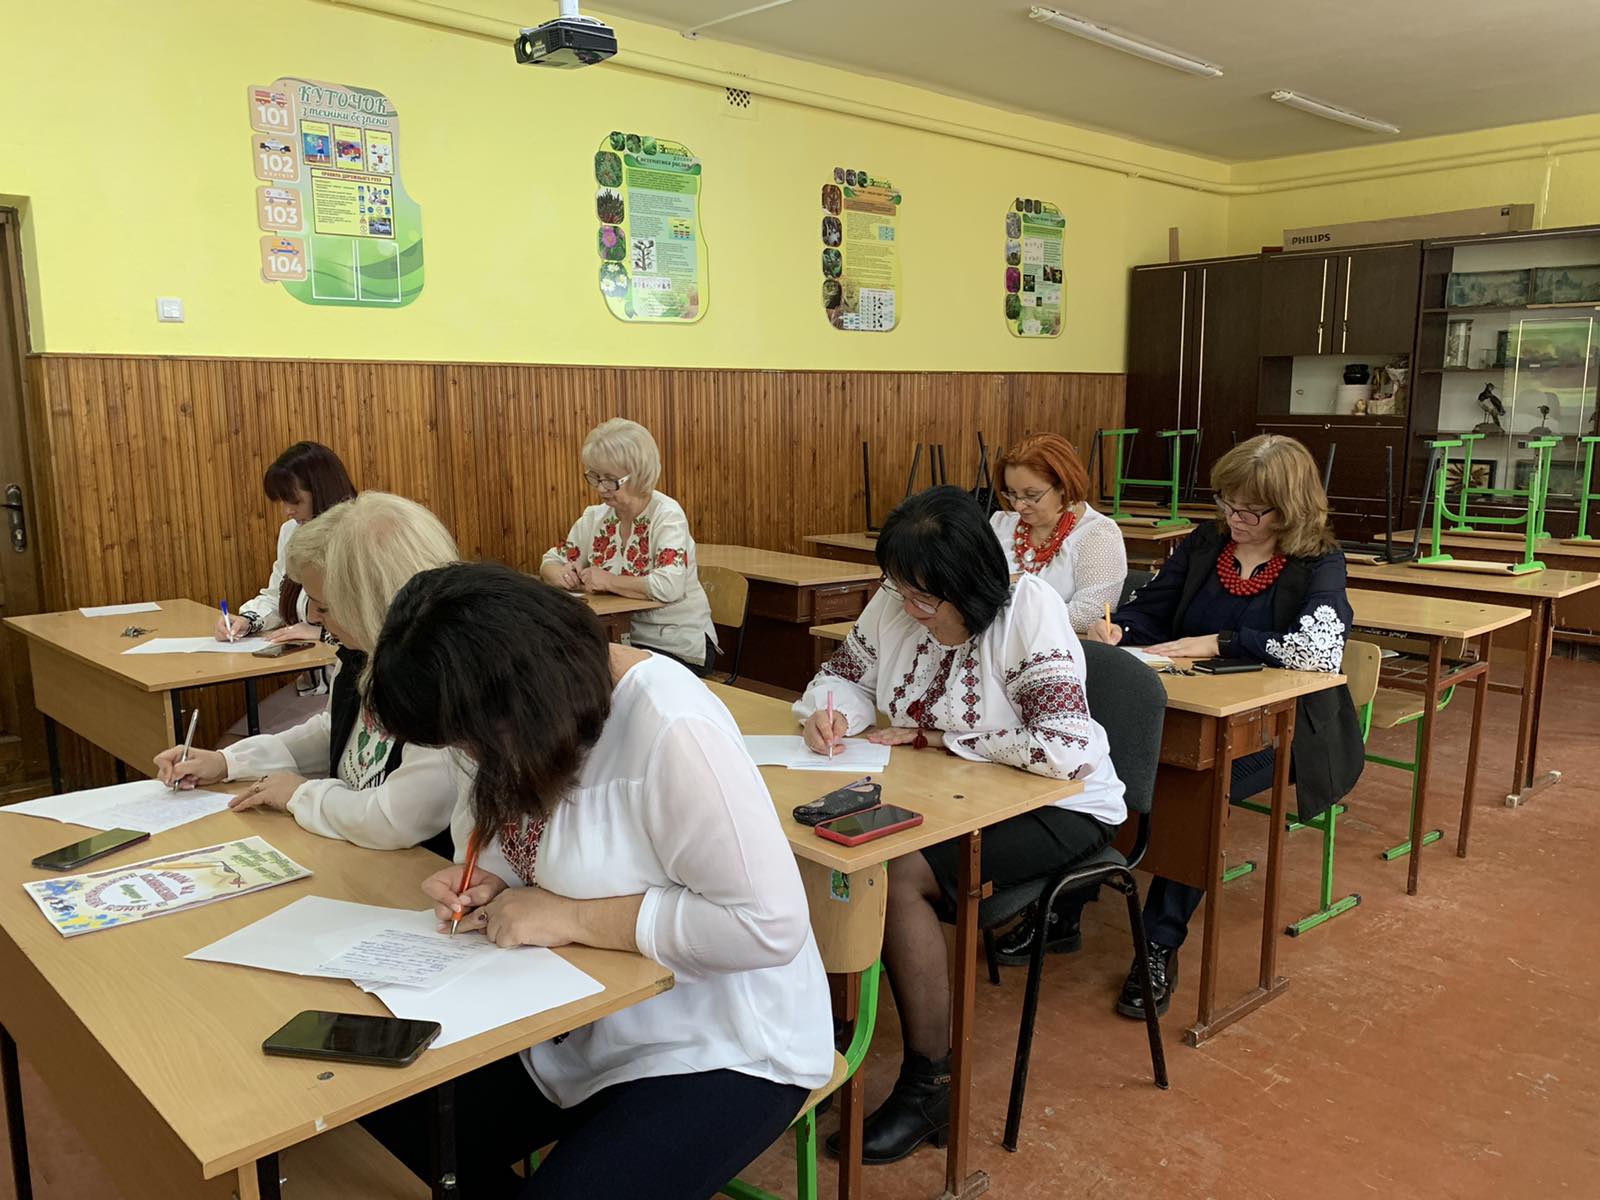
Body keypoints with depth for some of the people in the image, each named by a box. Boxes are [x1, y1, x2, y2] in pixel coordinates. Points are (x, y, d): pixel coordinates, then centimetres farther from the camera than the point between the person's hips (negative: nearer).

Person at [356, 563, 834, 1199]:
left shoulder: (672, 730, -29)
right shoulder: (520, 718, -4)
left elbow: (770, 925, -30)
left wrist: (570, 916, -25)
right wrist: (488, 886, -9)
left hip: (718, 1052, -7)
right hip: (571, 1026, 7)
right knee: (396, 1118, -2)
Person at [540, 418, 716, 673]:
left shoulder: (666, 515, -16)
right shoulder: (595, 517, 4)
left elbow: (669, 586, -31)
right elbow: (551, 562, 13)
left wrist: (608, 581, -20)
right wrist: (560, 574, -11)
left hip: (678, 648, -6)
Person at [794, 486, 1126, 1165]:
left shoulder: (1030, 611, -23)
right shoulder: (894, 605, -7)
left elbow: (1064, 751, -31)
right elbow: (844, 673, 8)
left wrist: (931, 737, -22)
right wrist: (830, 711, -18)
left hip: (1057, 807, -6)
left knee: (898, 876, -25)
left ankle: (929, 1086, -6)